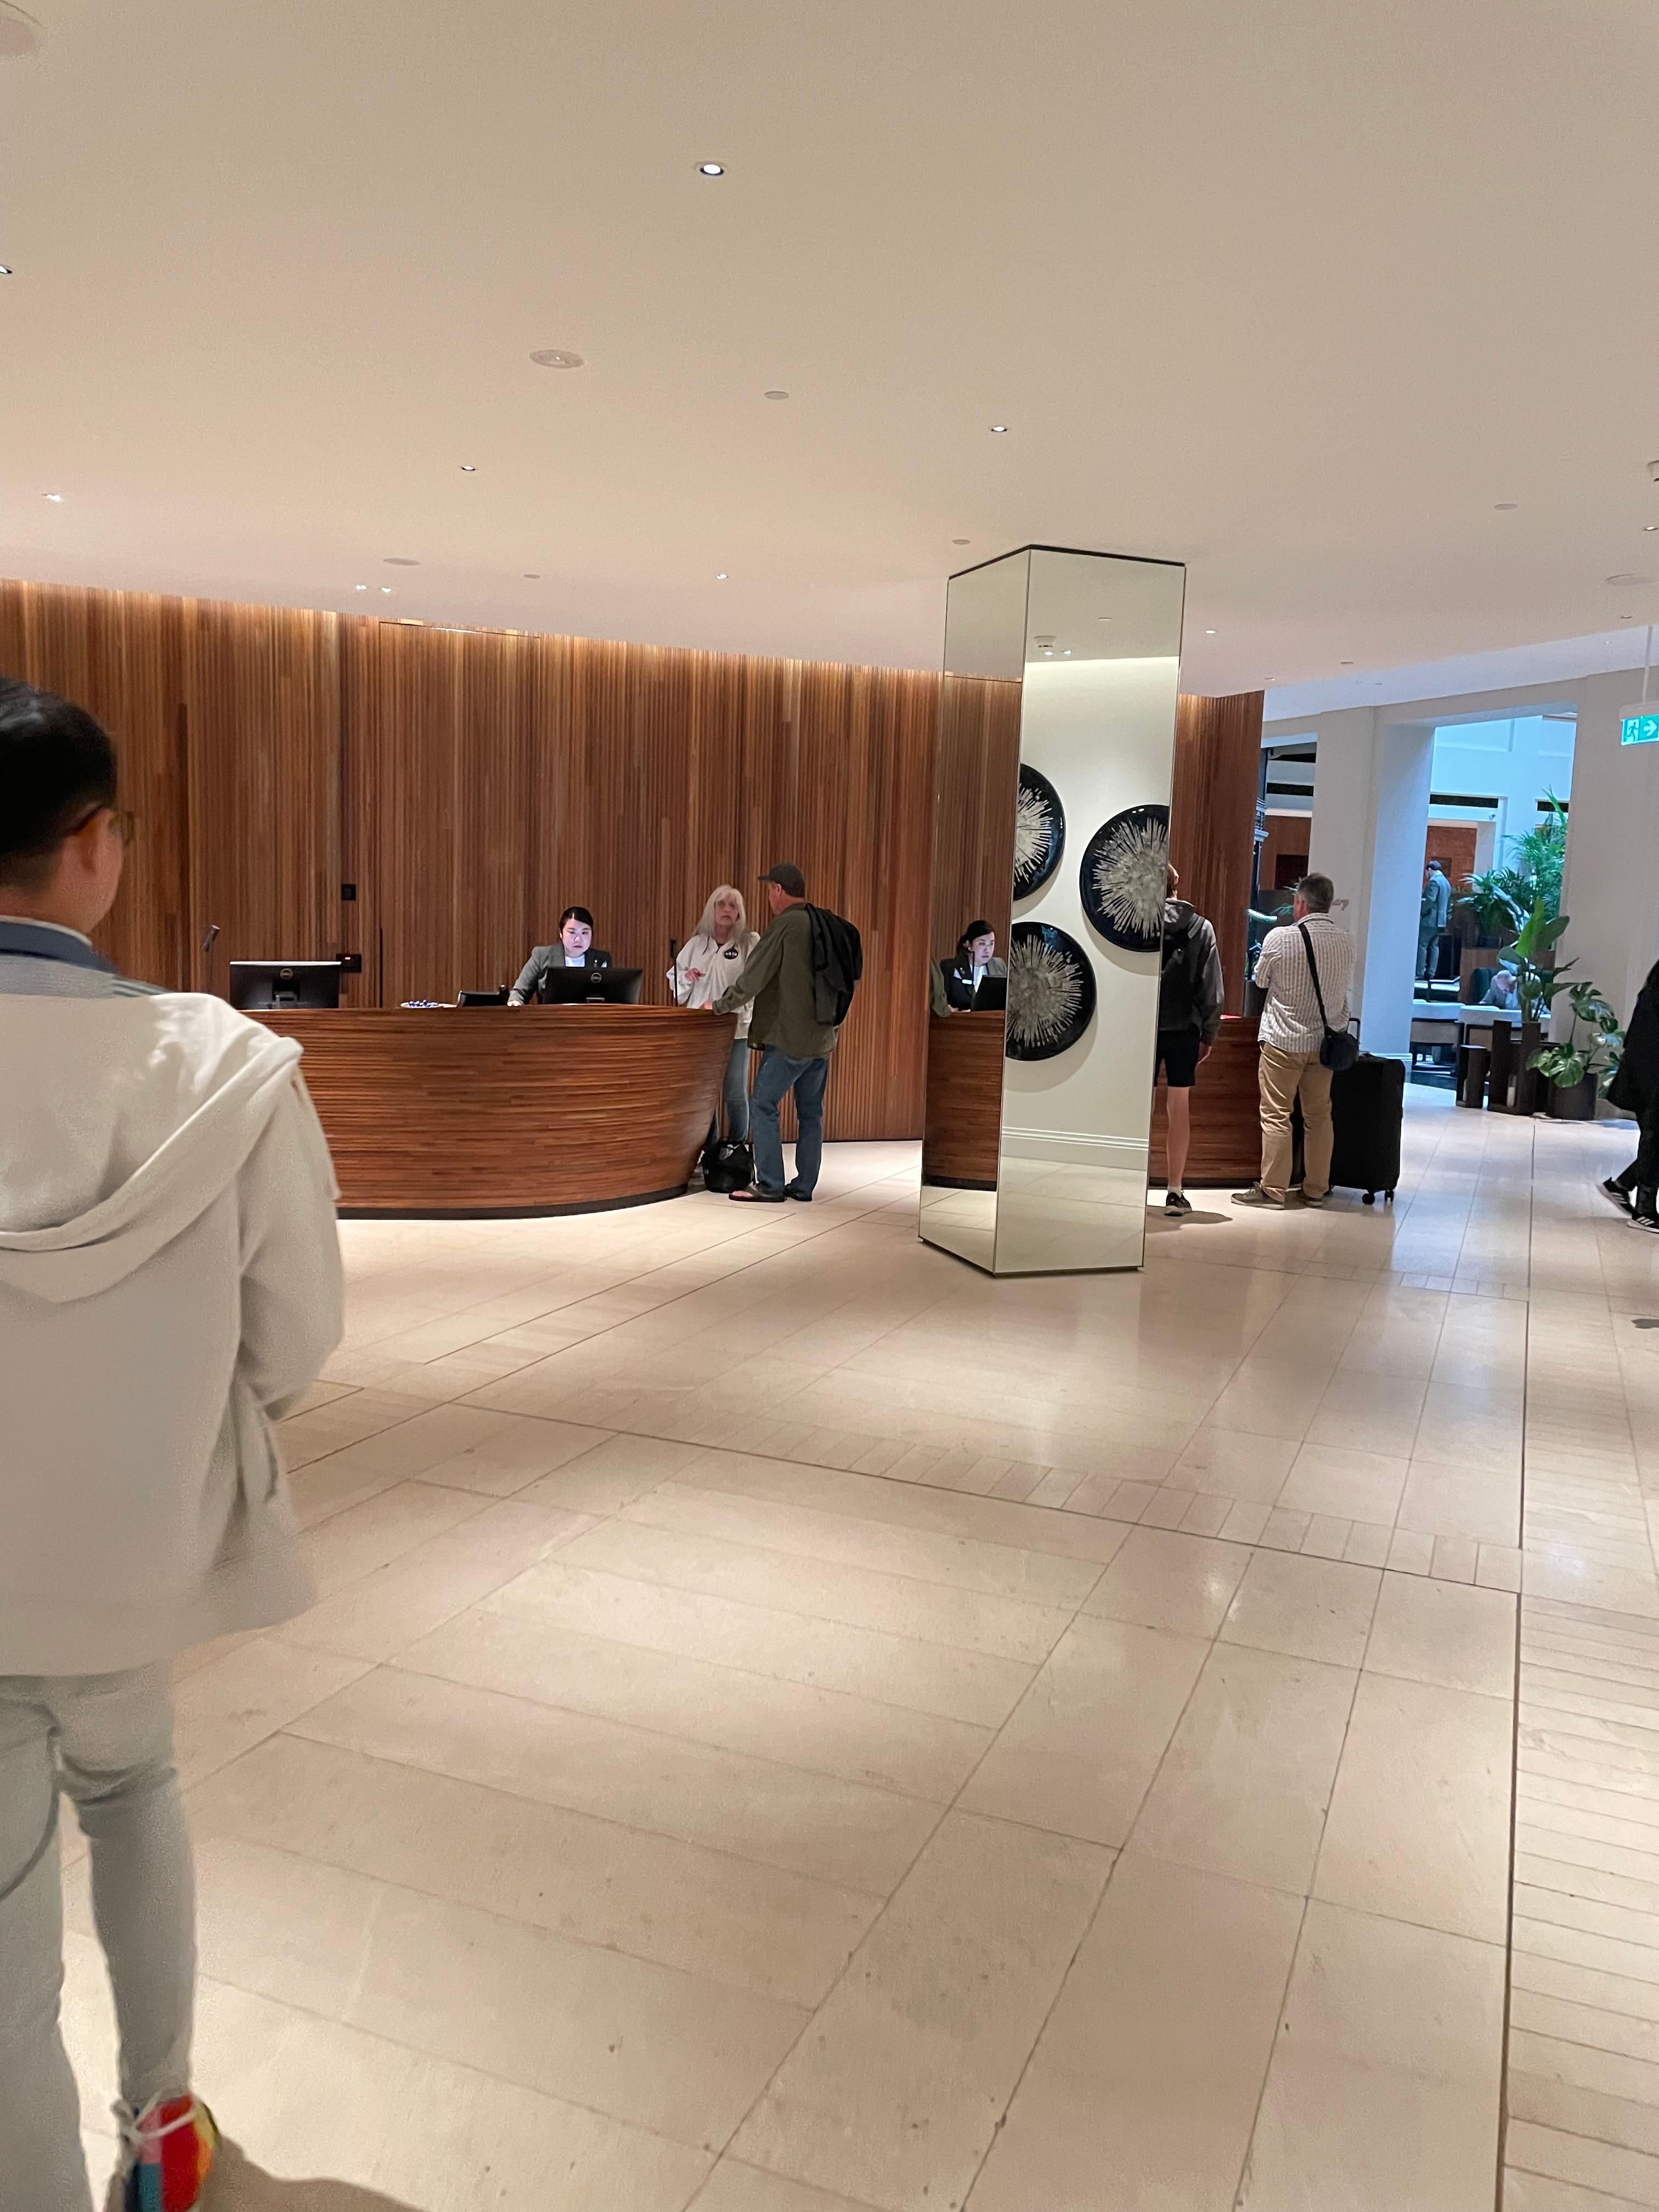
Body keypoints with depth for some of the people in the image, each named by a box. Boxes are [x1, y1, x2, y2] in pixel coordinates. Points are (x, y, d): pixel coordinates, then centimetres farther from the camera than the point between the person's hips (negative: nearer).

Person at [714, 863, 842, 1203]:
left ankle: (770, 1186, -3)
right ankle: (804, 1186, 15)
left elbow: (753, 976, -11)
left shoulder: (784, 926, -12)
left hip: (789, 1038, -8)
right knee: (811, 1112, 11)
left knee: (763, 1106, -1)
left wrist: (720, 1006, 1)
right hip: (823, 1037, 8)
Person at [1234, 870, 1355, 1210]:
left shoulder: (1280, 937, -13)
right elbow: (1345, 986, 12)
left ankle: (1273, 1189, 3)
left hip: (1284, 1041, -4)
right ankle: (1316, 1189, 17)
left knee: (1276, 1115, 1)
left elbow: (1261, 980, 1)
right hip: (1325, 1041, 4)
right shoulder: (1346, 943, -1)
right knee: (1319, 1116, 11)